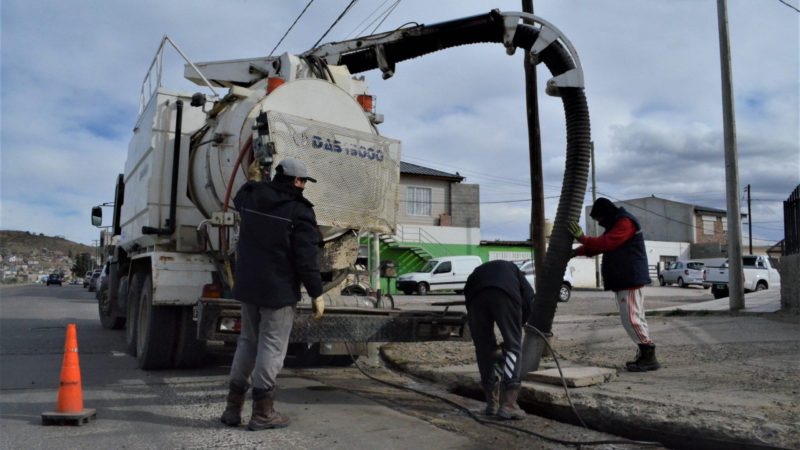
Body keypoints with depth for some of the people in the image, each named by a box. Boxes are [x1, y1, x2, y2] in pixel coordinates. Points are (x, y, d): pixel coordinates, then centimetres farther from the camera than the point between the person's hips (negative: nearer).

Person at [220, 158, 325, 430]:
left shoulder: (251, 197, 5)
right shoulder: (299, 211, -13)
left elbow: (239, 201, 33)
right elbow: (307, 258, -16)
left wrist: (252, 180, 48)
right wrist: (316, 293, -11)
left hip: (248, 285, 7)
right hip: (279, 290, -7)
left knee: (248, 342, 17)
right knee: (272, 346, 0)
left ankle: (233, 408, 23)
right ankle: (262, 412, 6)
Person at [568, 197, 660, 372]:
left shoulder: (625, 222, -10)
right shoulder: (615, 225, 23)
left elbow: (606, 243, -22)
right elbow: (598, 245, 22)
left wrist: (582, 238, -17)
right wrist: (575, 252, 12)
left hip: (630, 279, -11)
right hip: (622, 280, 11)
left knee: (631, 318, -12)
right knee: (634, 318, 10)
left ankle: (649, 356, -8)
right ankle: (645, 355, 14)